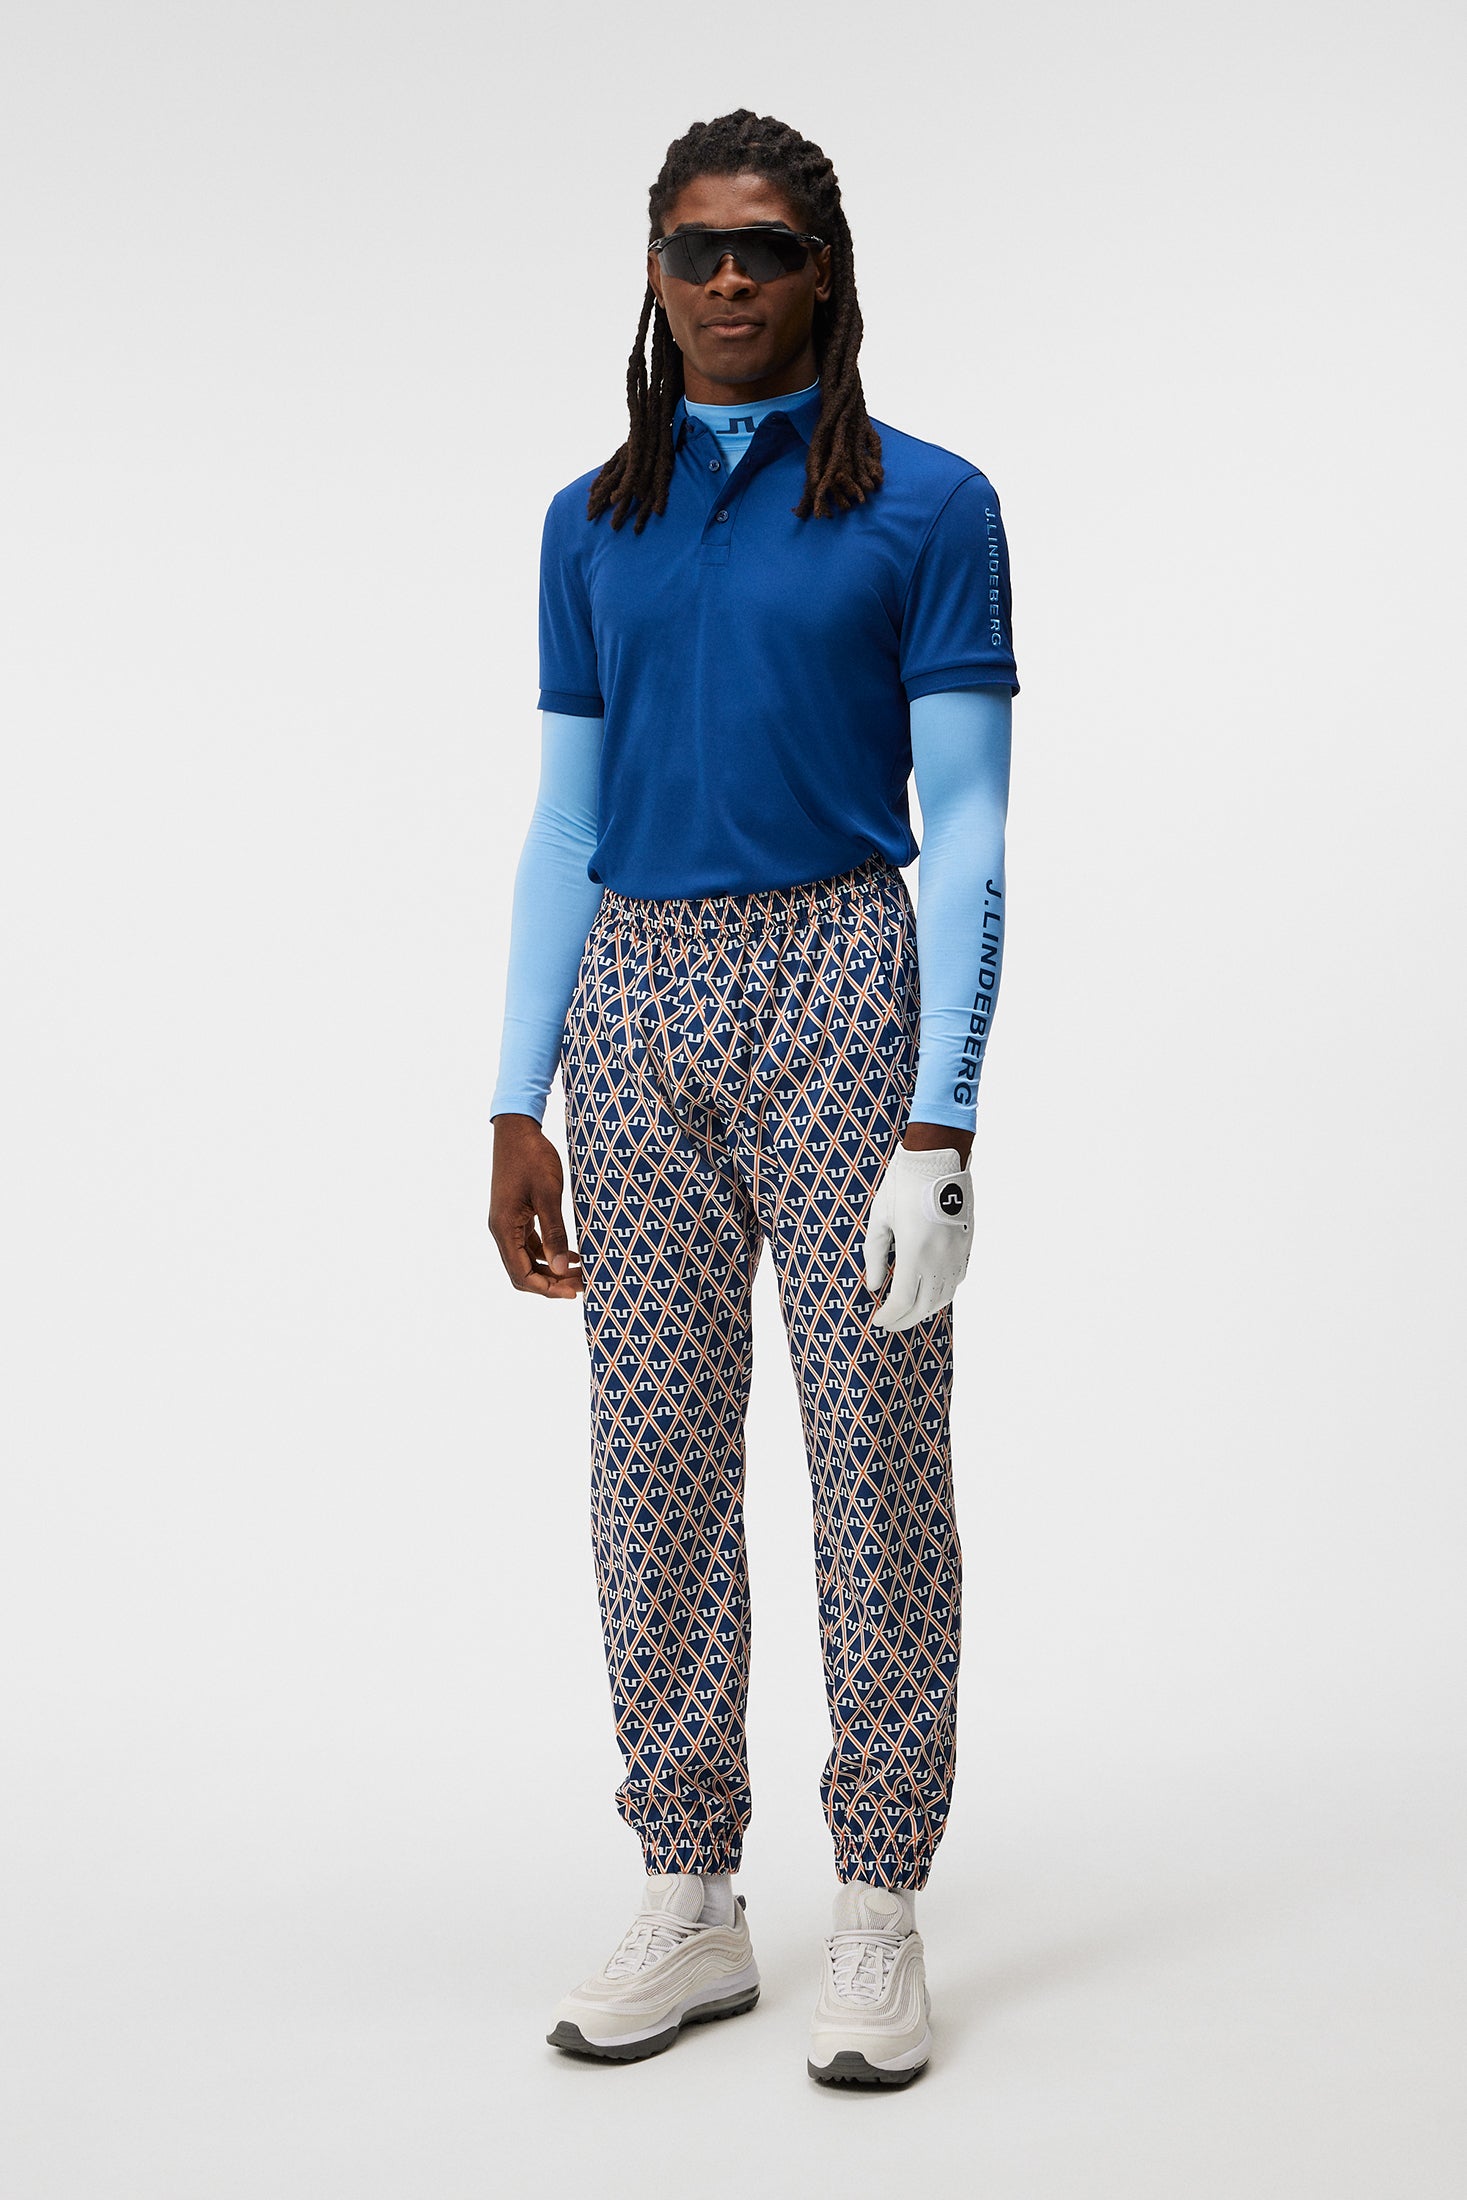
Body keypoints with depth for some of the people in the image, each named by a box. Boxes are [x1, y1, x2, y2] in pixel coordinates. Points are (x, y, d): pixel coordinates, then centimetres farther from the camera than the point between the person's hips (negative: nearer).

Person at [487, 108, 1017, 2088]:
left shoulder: (925, 507, -1)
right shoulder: (594, 525, 12)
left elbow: (966, 823, -5)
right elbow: (565, 828, 12)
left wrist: (941, 1114, -13)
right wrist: (521, 1104, 6)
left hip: (840, 988, -4)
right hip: (639, 1001, 4)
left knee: (874, 1452, 0)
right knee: (655, 1466, 6)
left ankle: (880, 1914, 14)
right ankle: (692, 1905, 20)